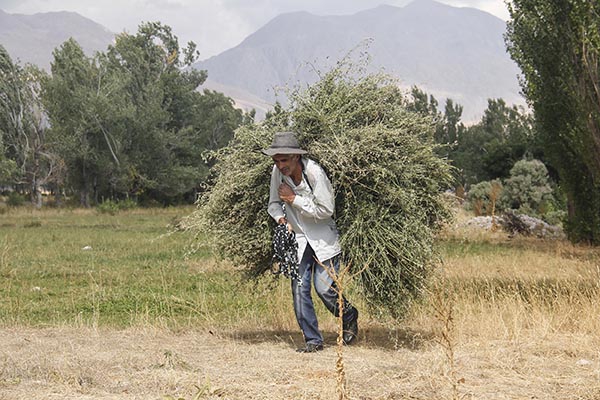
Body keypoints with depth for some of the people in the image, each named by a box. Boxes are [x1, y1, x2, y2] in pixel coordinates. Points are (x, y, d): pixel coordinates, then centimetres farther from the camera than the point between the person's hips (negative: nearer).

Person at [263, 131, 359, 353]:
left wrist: (294, 199, -20)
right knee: (299, 289, -4)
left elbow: (326, 210, -19)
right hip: (297, 238, 5)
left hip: (323, 238, -4)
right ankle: (313, 340, 6)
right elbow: (274, 204, 11)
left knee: (324, 288, -8)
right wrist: (280, 218, -11)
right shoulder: (277, 173, -5)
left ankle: (350, 317, 24)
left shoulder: (314, 173, -20)